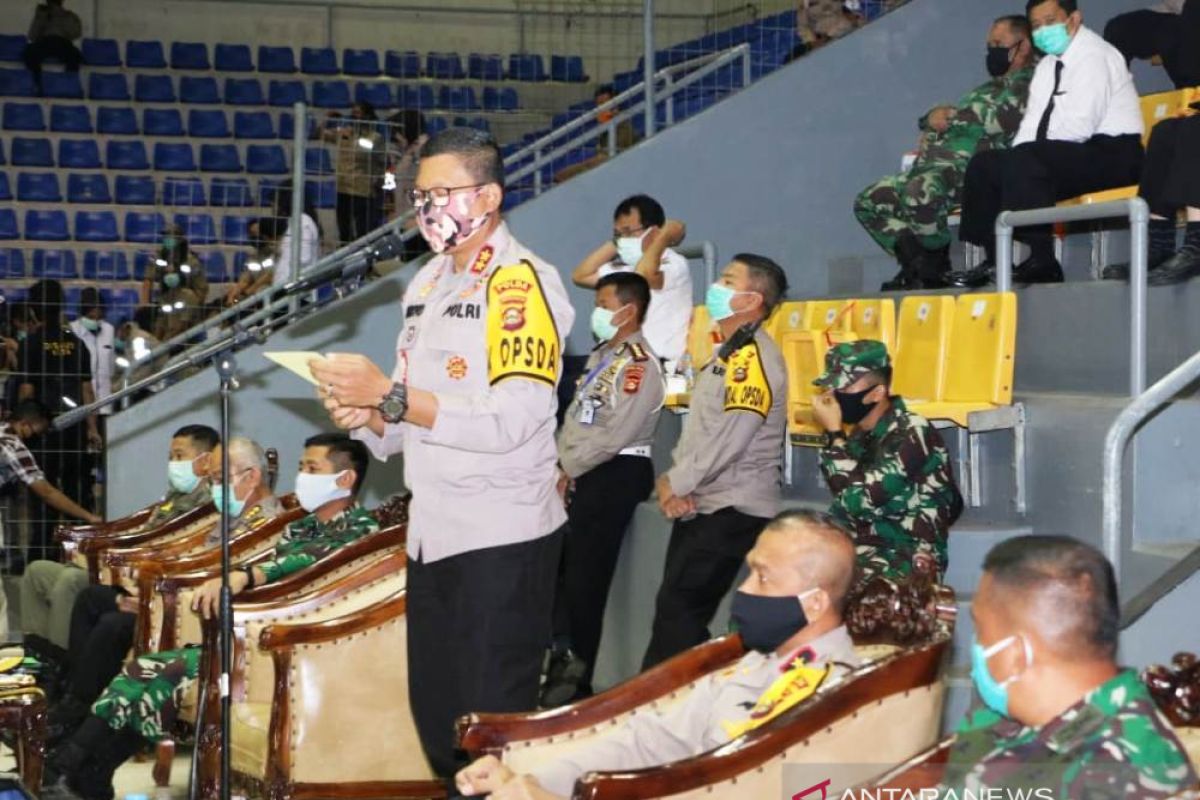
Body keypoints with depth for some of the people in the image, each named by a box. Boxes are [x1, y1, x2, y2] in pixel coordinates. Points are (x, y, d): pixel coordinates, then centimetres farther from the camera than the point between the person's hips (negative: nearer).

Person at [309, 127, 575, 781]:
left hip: (502, 538, -8)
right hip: (430, 533, 8)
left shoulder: (521, 283, -11)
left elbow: (509, 423, -22)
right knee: (435, 719, 14)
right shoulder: (427, 284, 15)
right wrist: (368, 418, -1)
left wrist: (390, 395, -23)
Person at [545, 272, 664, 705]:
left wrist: (567, 469, -12)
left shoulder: (639, 364, -14)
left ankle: (578, 679, 6)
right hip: (582, 474, 9)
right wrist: (561, 465, 2)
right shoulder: (601, 356, 16)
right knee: (559, 569, 11)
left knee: (585, 579, -4)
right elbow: (574, 417, 16)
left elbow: (615, 435, -20)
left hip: (615, 475, -9)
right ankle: (563, 661, 21)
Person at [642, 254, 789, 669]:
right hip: (698, 506, 9)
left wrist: (677, 483, -10)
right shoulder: (728, 354, 17)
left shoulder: (753, 357, -15)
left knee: (678, 611, -11)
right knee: (677, 611, 9)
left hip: (732, 510, -9)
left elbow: (729, 437, -21)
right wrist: (673, 479, 0)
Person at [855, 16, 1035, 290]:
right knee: (869, 201, 3)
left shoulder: (1027, 83, -1)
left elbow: (996, 119, -16)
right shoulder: (989, 87, 30)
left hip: (971, 166, -10)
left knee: (919, 192, -39)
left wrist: (948, 115, 0)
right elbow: (941, 116, 28)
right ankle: (916, 265, -3)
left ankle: (936, 268, -16)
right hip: (935, 164, 10)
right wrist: (934, 116, 2)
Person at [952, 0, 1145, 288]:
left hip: (1111, 154, -9)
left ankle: (1041, 260, -31)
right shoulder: (1048, 65, 17)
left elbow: (1080, 125, -21)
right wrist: (1014, 160, -8)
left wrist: (1020, 160, -15)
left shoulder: (1094, 56, -11)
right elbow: (1033, 124, 12)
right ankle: (994, 260, -5)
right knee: (984, 164, 0)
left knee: (1026, 159, -31)